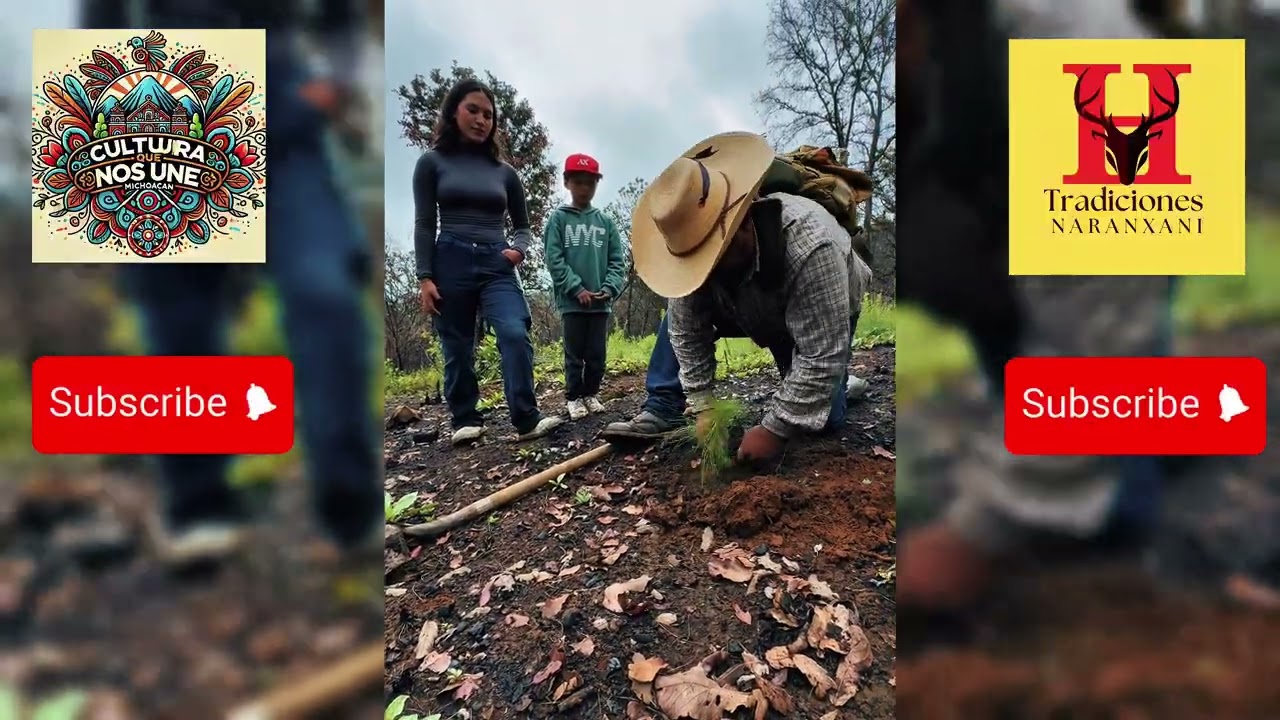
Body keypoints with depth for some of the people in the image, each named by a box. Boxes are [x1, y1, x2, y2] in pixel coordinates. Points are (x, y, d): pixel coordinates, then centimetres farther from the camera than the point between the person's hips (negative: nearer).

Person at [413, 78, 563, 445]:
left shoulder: (504, 171, 13)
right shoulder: (432, 162, 6)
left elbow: (522, 224, 19)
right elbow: (424, 224, 1)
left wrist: (518, 249, -3)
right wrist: (425, 277, -7)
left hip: (497, 265, 1)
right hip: (452, 261, -1)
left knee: (515, 333, -20)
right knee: (458, 349, 4)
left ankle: (527, 421, -18)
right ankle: (466, 421, 18)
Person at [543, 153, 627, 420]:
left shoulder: (606, 222, 9)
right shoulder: (558, 219, 2)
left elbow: (617, 260, 6)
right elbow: (554, 259, -5)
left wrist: (609, 288, -10)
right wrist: (577, 289, -14)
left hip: (601, 302, 3)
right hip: (571, 301, -2)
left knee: (597, 353, 8)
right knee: (574, 353, 3)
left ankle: (591, 393, 22)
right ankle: (573, 397, 15)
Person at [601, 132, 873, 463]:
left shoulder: (810, 246, -45)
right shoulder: (697, 247, -29)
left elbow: (822, 356, -41)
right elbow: (688, 333, -19)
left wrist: (775, 429, -38)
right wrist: (704, 407, -23)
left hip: (825, 318, -4)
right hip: (752, 314, 4)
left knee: (820, 418, -13)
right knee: (679, 314, -11)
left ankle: (837, 385, 19)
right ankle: (660, 412, -6)